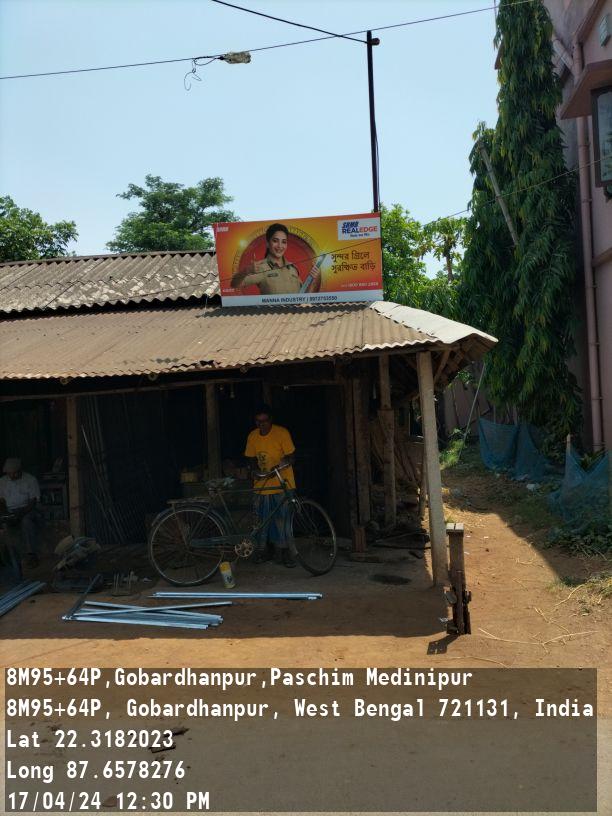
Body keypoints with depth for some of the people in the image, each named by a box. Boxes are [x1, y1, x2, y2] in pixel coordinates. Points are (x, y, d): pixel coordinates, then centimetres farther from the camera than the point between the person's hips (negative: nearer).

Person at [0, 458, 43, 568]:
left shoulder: (30, 479, 1)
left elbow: (33, 501, -5)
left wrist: (20, 514, -20)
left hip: (27, 509, -3)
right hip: (10, 512, 3)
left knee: (26, 520, -36)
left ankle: (30, 554, -40)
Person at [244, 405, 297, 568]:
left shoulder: (282, 433, -7)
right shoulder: (252, 436, 6)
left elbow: (290, 457, -9)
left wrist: (279, 466, -28)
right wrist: (255, 470, -5)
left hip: (282, 484, -3)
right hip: (262, 484, 3)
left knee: (282, 518, -4)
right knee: (263, 519, 5)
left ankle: (284, 551, 6)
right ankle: (262, 550, 17)